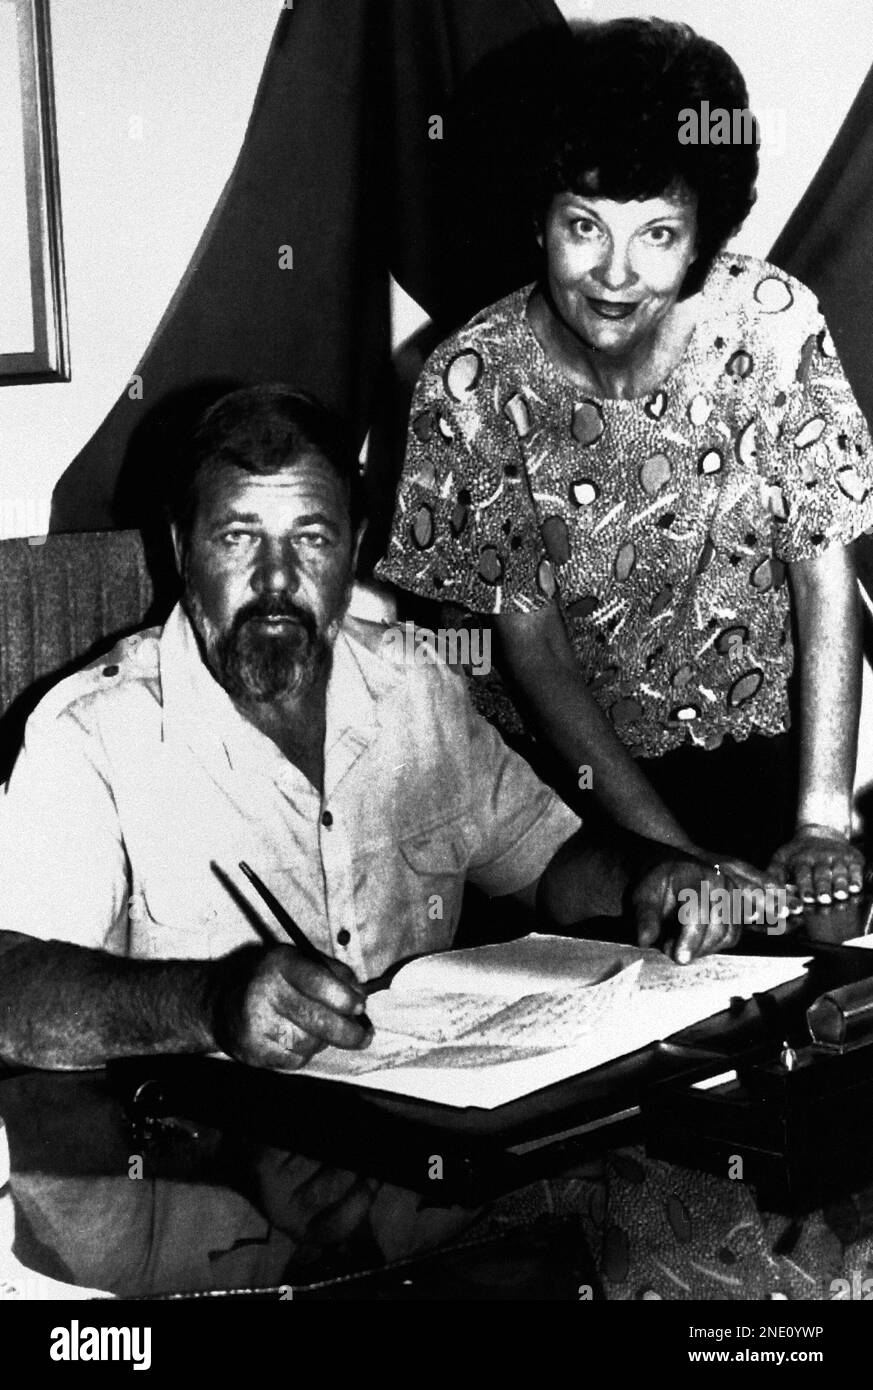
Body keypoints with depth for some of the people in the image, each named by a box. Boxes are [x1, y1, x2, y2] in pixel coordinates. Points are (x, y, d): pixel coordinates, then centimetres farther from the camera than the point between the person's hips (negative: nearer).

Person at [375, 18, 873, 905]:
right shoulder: (474, 383, -14)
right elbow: (529, 641, -11)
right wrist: (669, 849, -17)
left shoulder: (771, 323, -12)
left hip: (757, 753, 1)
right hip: (561, 763, -1)